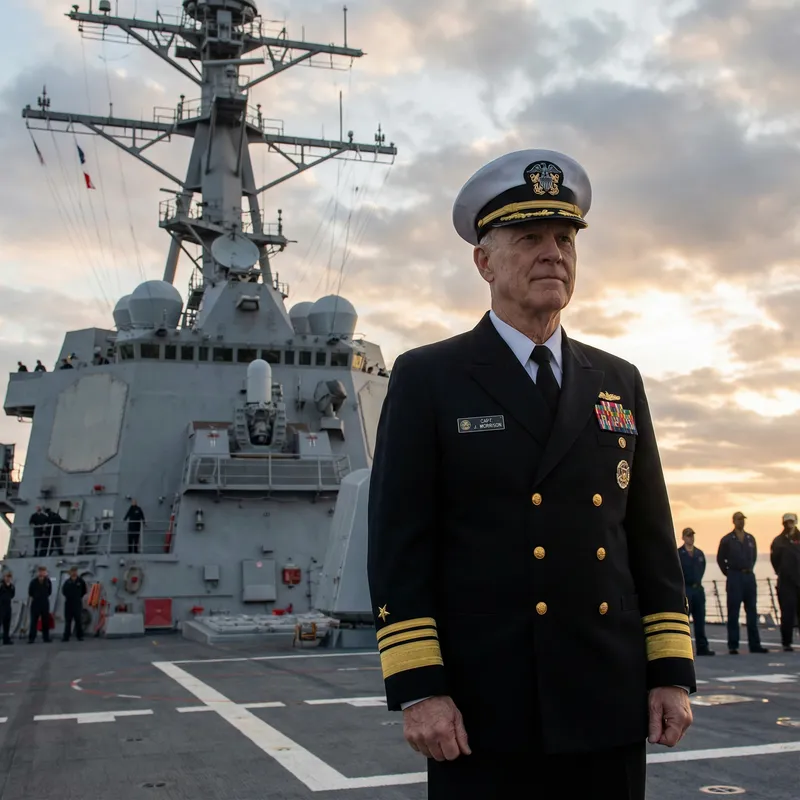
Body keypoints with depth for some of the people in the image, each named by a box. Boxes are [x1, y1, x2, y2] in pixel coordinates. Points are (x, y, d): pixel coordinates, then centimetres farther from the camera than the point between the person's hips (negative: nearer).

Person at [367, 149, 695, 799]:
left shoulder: (620, 383, 11)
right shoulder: (426, 380, -2)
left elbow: (652, 538, 11)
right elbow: (399, 543, -6)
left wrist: (672, 671, 5)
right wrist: (417, 688, -12)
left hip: (610, 710, 4)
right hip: (483, 710, -3)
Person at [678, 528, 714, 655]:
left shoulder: (700, 553, 11)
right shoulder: (678, 553, -7)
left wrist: (697, 580, 14)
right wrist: (682, 583, -5)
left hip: (698, 589, 5)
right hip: (684, 589, -5)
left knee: (700, 620, 7)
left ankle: (702, 647, 11)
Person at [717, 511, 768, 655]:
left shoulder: (750, 539, 11)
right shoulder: (727, 540, -2)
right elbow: (720, 559, 4)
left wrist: (749, 569, 14)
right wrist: (728, 573, 3)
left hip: (749, 577, 4)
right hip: (735, 578, -4)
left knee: (752, 612, 7)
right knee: (733, 613, -2)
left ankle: (755, 645, 13)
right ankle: (733, 646, 2)